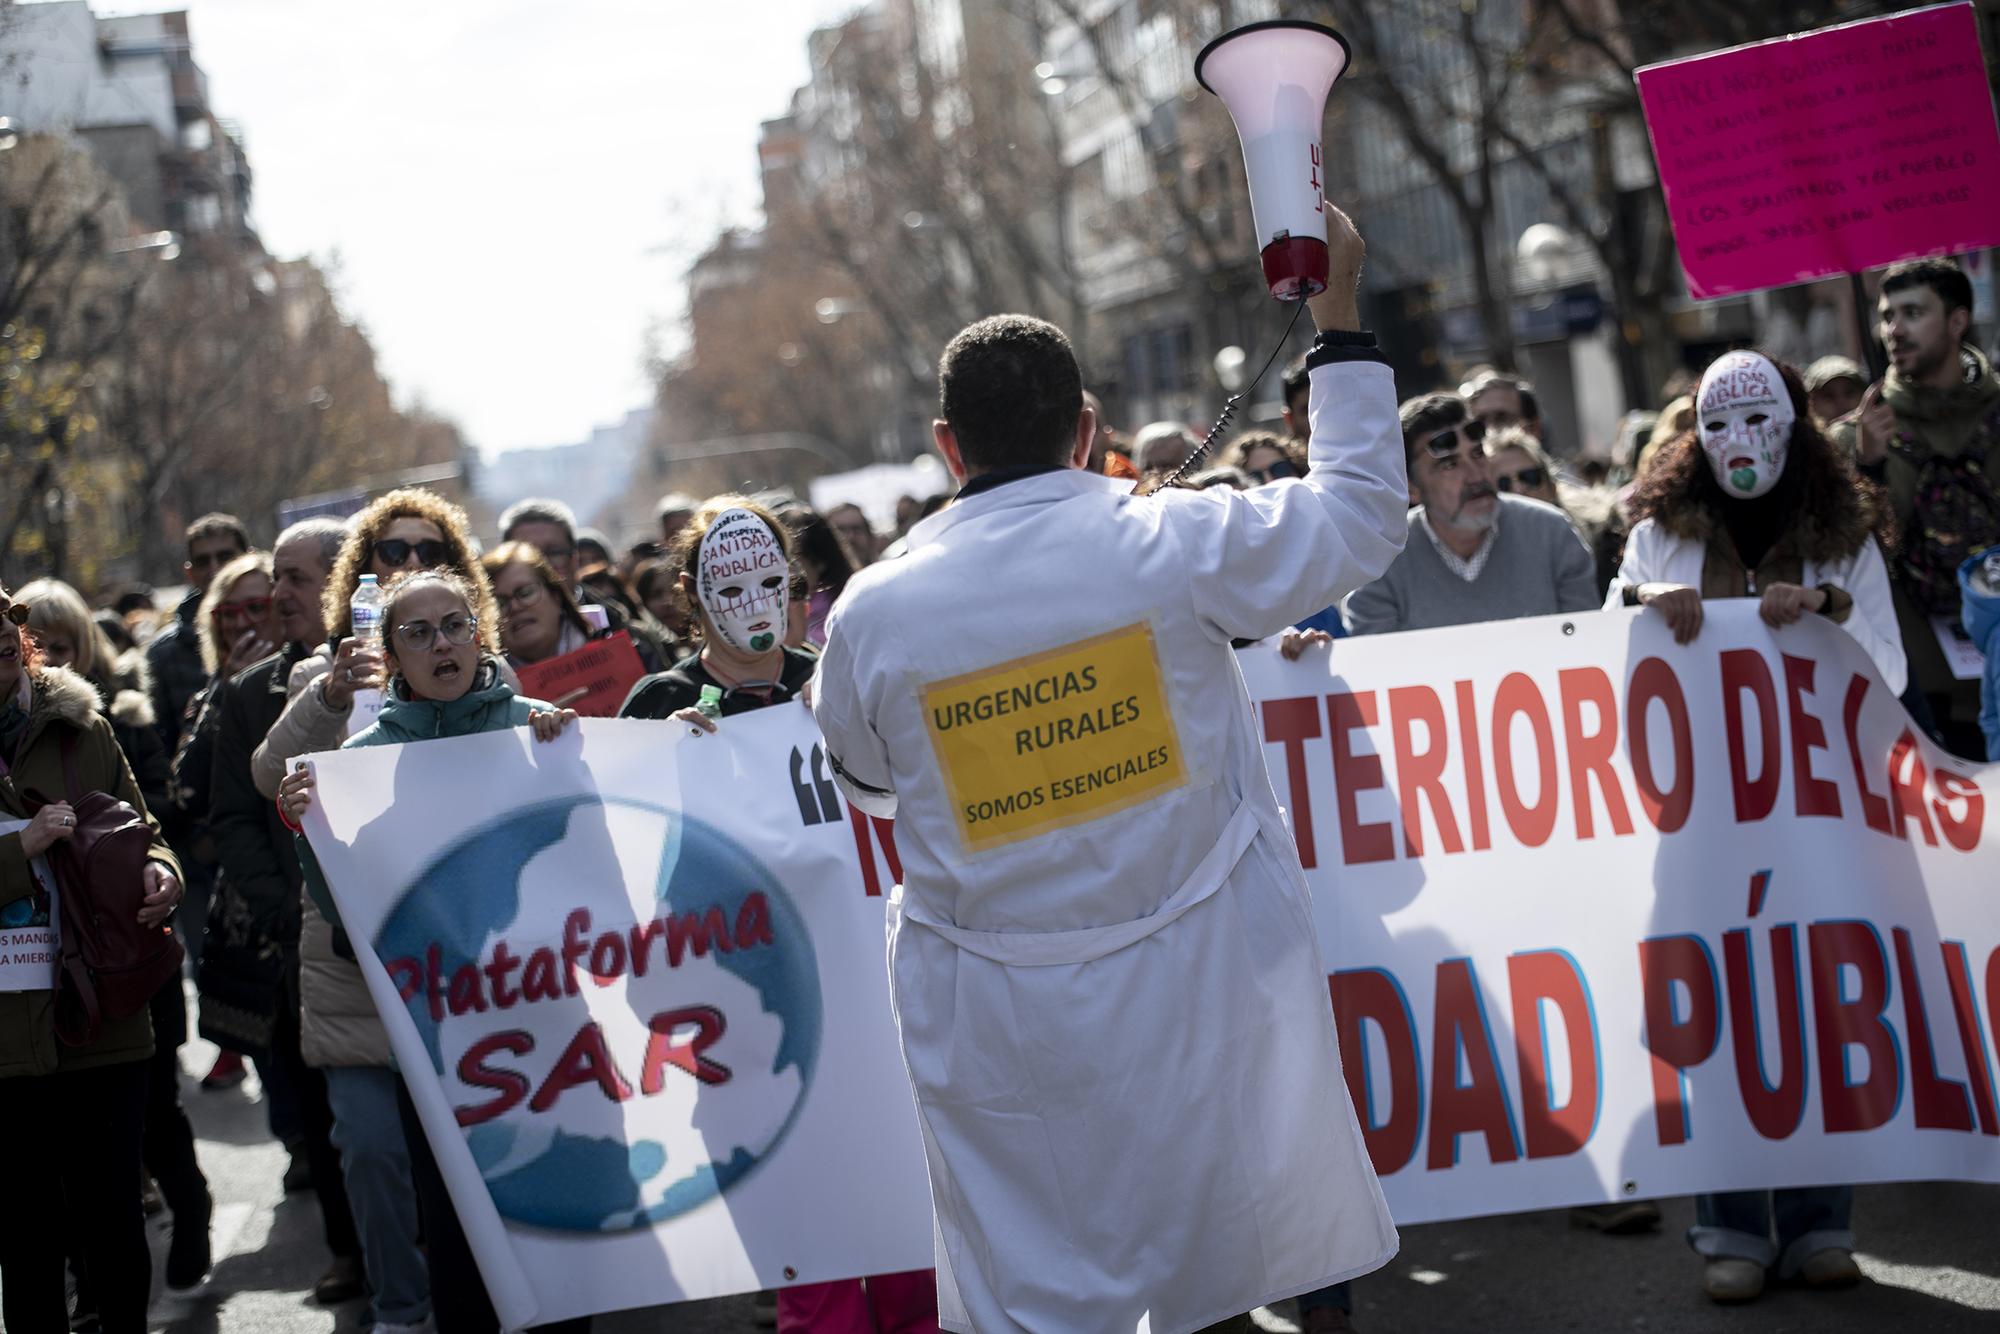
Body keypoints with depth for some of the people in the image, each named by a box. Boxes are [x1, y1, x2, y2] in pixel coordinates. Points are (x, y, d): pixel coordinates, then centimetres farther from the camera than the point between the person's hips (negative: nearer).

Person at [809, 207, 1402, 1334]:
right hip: (1191, 986, 0)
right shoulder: (1173, 543, -11)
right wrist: (1339, 319, 11)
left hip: (996, 1019, 0)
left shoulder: (871, 614, -7)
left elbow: (868, 784, 11)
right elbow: (1363, 511, 4)